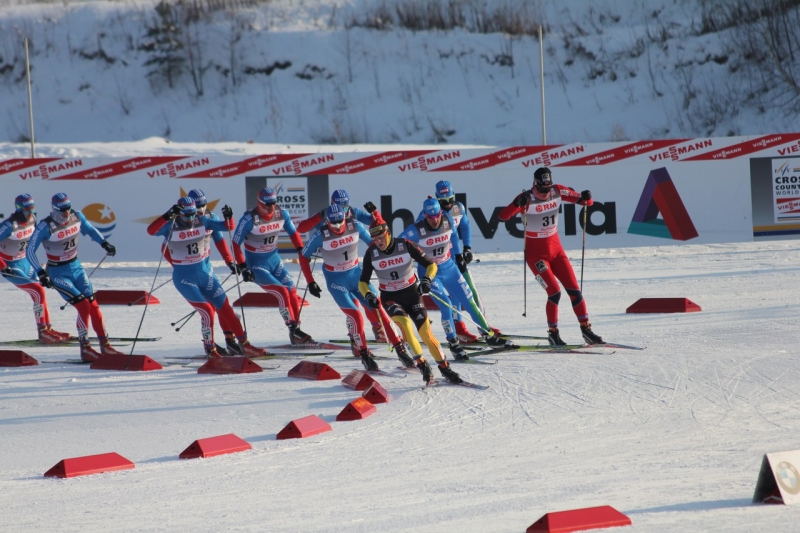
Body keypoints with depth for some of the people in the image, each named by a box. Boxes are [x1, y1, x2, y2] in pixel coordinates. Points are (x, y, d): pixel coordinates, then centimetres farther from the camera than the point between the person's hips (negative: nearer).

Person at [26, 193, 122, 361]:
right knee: (83, 306, -16)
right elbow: (30, 251, -18)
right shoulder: (46, 227, -22)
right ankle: (85, 349, -6)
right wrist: (41, 273, -26)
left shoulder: (77, 217, -6)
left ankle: (105, 346, 5)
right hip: (58, 274, -6)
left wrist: (103, 243, -1)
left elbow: (89, 229, 14)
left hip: (76, 267, 6)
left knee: (93, 305, -2)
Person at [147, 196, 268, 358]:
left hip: (205, 273, 4)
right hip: (185, 278, -4)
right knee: (207, 311, -14)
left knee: (225, 308, 5)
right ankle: (210, 349, 4)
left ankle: (243, 344, 17)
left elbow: (228, 227, 0)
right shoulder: (170, 226, -14)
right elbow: (151, 230, -32)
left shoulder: (202, 222, -2)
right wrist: (168, 216, -45)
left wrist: (228, 217, -21)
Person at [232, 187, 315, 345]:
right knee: (282, 292, -18)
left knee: (292, 293, -1)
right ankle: (293, 330, -12)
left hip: (274, 260, 6)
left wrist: (301, 250, -7)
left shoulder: (282, 215, -8)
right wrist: (243, 267, -20)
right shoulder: (249, 219, -22)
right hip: (257, 265, -6)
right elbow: (236, 243, -15)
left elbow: (293, 232, 8)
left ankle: (296, 332, 9)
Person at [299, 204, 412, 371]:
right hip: (336, 281, -3)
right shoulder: (320, 236, -19)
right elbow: (303, 257, -6)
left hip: (356, 275, 3)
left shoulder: (355, 227, -13)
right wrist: (310, 282, -9)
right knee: (355, 317, -15)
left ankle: (400, 349, 4)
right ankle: (364, 355, 1)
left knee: (378, 309, -4)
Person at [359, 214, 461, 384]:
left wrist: (427, 279, -31)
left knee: (426, 332, -10)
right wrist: (368, 295, -25)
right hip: (390, 298, 0)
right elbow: (363, 282, -4)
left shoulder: (406, 245, -16)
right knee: (404, 322, -29)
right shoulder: (371, 253, -12)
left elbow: (431, 265, -10)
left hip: (412, 293, 0)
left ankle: (445, 368, 2)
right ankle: (421, 362, -19)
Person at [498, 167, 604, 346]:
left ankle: (586, 329, 10)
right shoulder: (527, 199, -19)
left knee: (574, 289, 1)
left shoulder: (558, 192, -6)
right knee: (555, 292, -14)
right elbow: (503, 216, -31)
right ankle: (553, 333, 1)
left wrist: (585, 198, -24)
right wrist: (517, 203, -48)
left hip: (556, 249, 5)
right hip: (536, 254, -5)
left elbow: (587, 202, 0)